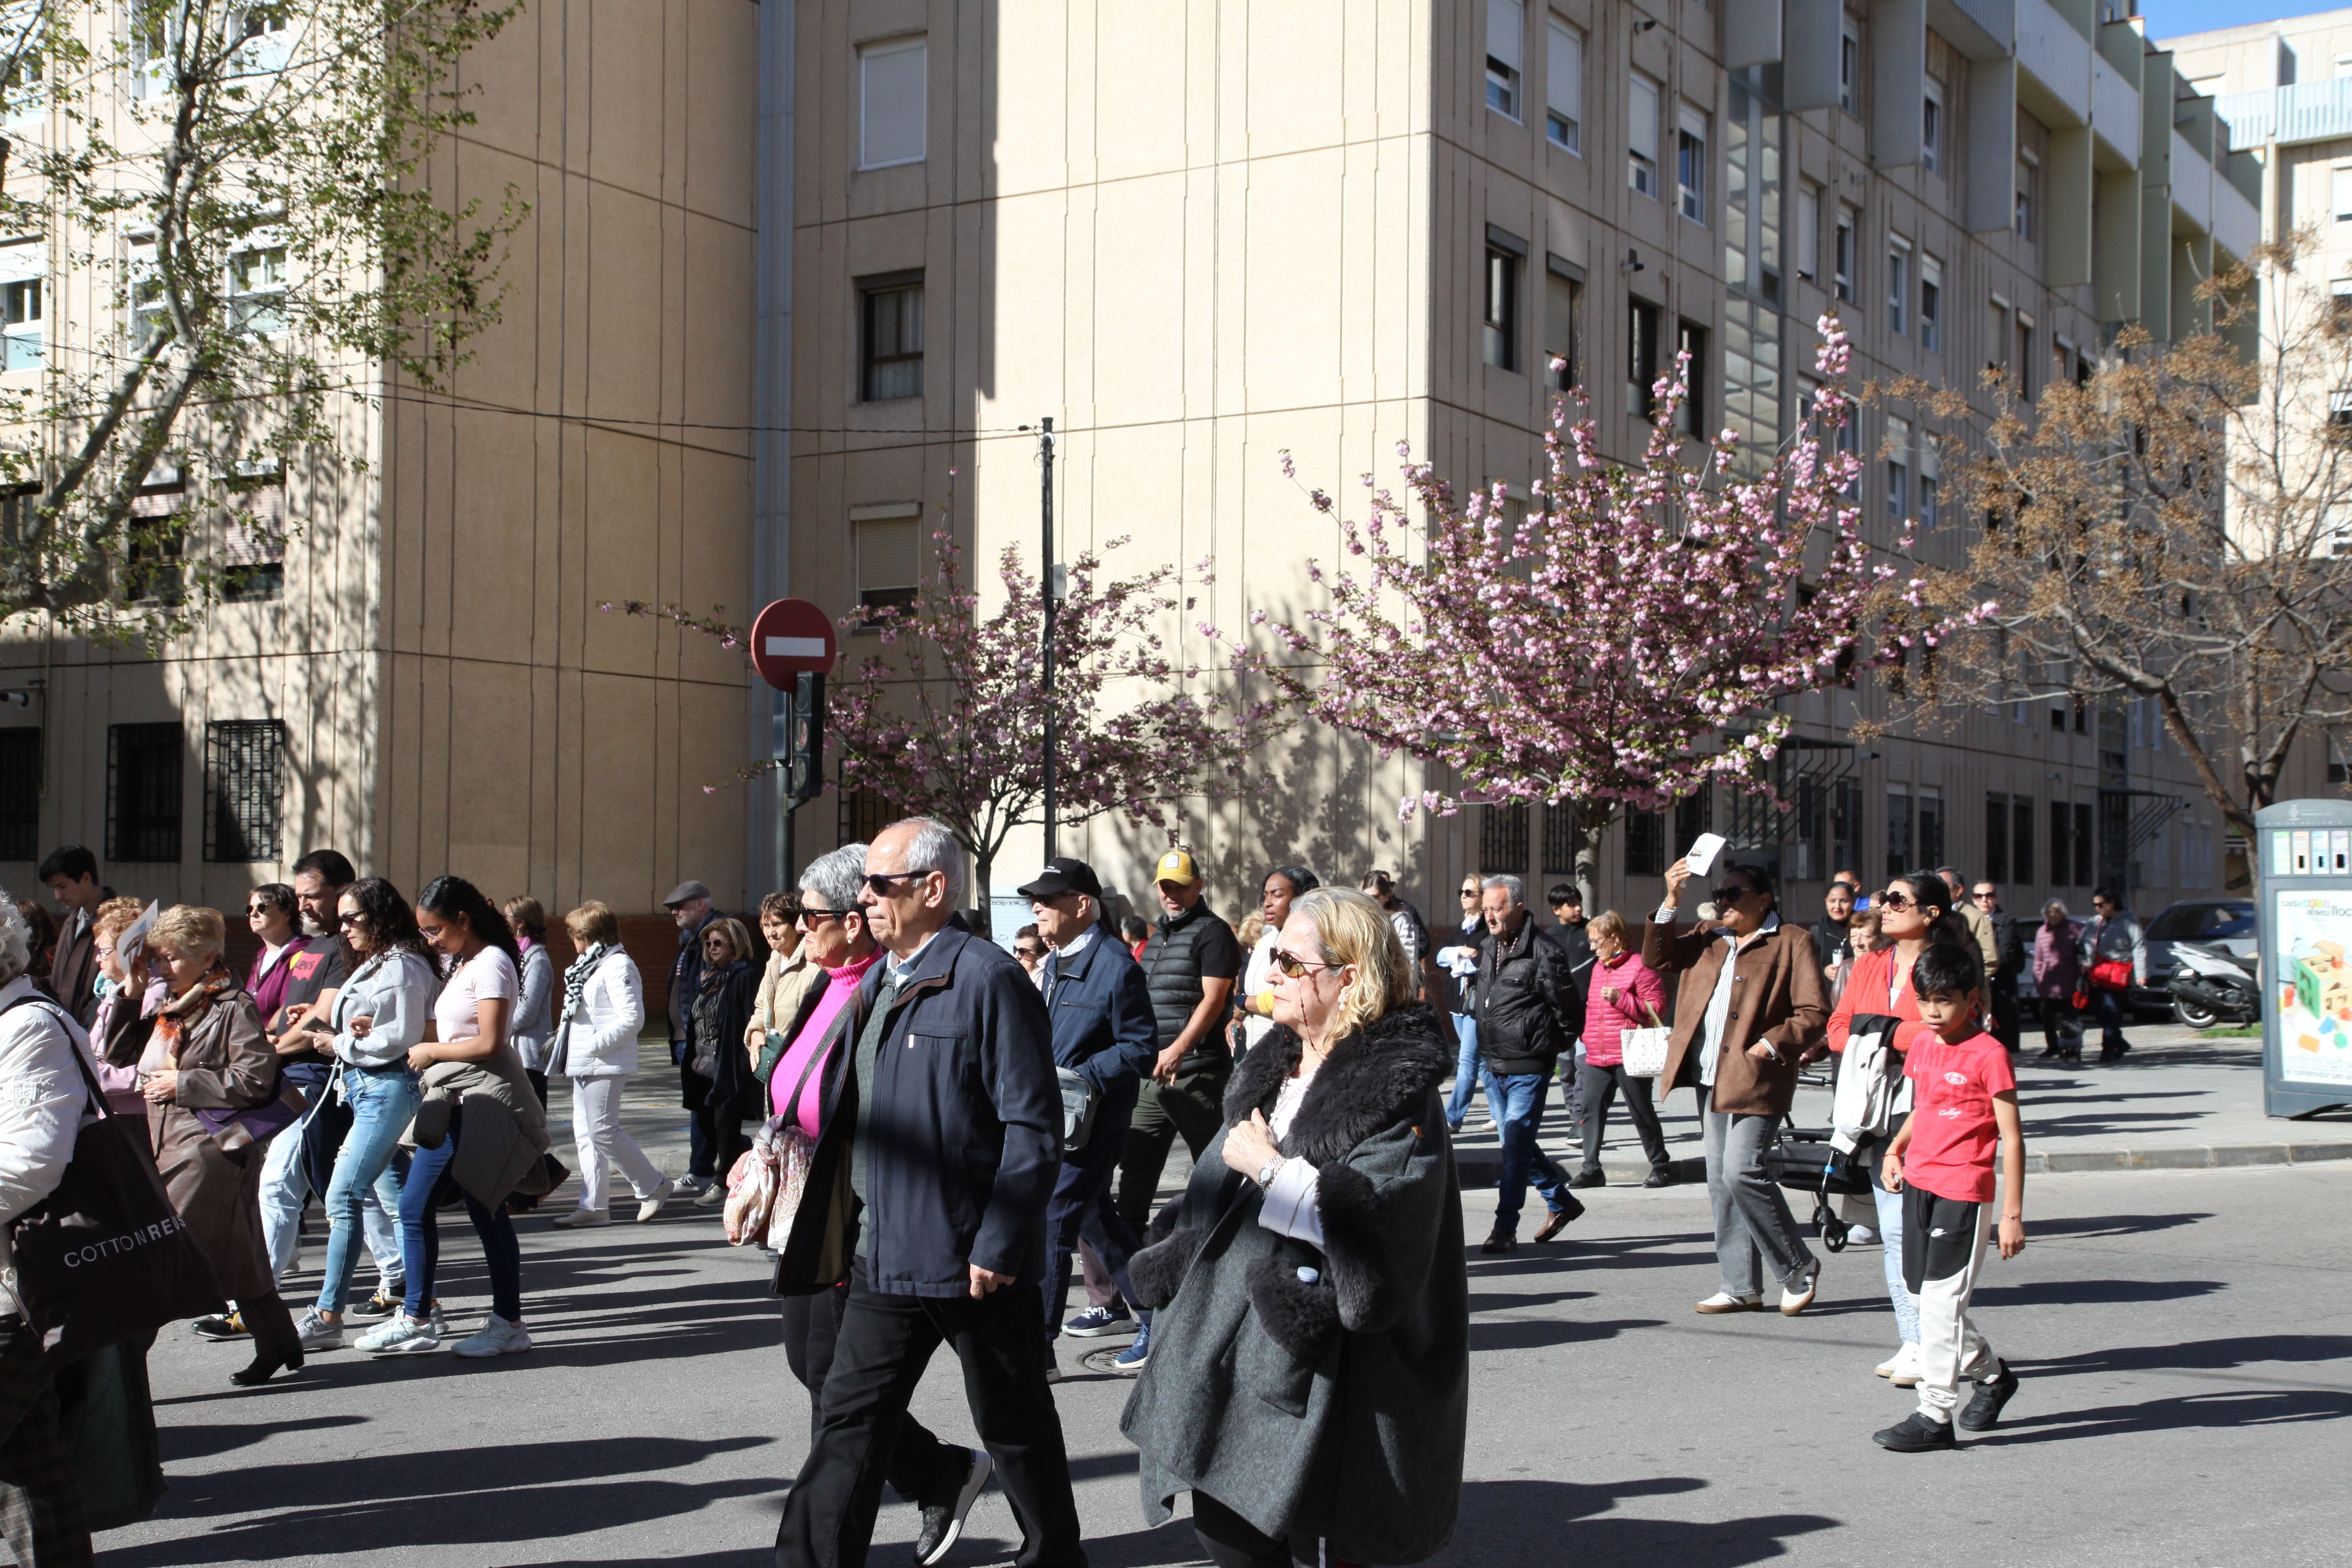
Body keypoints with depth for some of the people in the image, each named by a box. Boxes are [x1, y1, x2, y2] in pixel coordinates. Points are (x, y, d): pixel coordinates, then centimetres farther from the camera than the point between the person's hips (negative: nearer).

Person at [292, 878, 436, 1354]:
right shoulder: (371, 966, 18)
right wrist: (355, 1031, -1)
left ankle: (328, 1316, -8)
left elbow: (403, 1036, -16)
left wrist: (343, 1043, -7)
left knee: (343, 1197, -10)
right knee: (391, 1199, 10)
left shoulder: (402, 967, -12)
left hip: (387, 1088, -10)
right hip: (361, 1087, 10)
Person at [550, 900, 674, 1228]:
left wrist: (594, 1044, -20)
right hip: (584, 1065, 10)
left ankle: (653, 1186, 2)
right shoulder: (590, 966, 17)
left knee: (602, 1130, -11)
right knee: (585, 1133, 8)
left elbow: (632, 1019, -21)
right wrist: (561, 1038, 11)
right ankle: (594, 1205, 12)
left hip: (605, 1065, -10)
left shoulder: (618, 966, -14)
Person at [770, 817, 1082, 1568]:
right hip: (882, 1253, 8)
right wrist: (839, 1235, 16)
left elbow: (1034, 1129, -18)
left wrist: (998, 1246, -21)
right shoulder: (879, 979, 12)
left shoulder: (988, 979, -15)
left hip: (973, 1260, -8)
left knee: (1016, 1427, 9)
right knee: (851, 1423, 10)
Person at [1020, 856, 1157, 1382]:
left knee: (1051, 1225, -8)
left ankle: (1035, 1351, -2)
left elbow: (1141, 1049, -15)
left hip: (1091, 1120, -9)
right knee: (1096, 1221, 16)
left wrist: (1079, 1079, -22)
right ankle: (1158, 1316, 29)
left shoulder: (1116, 967, -14)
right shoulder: (1054, 964, 13)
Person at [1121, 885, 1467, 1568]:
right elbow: (1215, 1187, 23)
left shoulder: (1396, 1089, -13)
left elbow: (1376, 1219, -25)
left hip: (1323, 1376, -8)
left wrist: (1269, 1167, -17)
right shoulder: (1272, 1068, 12)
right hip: (1231, 1349, 8)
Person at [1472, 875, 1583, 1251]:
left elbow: (1569, 1010, -7)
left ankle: (1505, 1228, -2)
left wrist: (1554, 1047, 2)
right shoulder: (1487, 949, 9)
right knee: (1516, 1143, 15)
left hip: (1529, 1069, -8)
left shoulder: (1543, 953, -14)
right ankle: (1561, 1202, 32)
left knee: (1516, 1145, -8)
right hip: (1494, 1066, 8)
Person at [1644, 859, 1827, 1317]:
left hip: (1755, 1077, -7)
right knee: (1721, 1182, 7)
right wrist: (1670, 902, 2)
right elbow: (1657, 959, 10)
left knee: (1741, 1172, -15)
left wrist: (1774, 1044, -18)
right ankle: (1742, 1287, 13)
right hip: (1710, 1078, 7)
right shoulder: (1708, 944, 19)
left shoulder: (1792, 943, 0)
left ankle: (1799, 1269, 2)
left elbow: (1814, 1014, -6)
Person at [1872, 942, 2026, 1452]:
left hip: (1964, 1191, -8)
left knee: (1941, 1301, -7)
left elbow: (2012, 1138, -11)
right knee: (1924, 1294, 13)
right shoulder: (1922, 1046, 9)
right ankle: (1991, 1375, 33)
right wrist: (1895, 1149, 9)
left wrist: (2013, 1214, -13)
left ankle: (1935, 1415, 0)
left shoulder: (1988, 1055, -12)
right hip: (1917, 1183, 8)